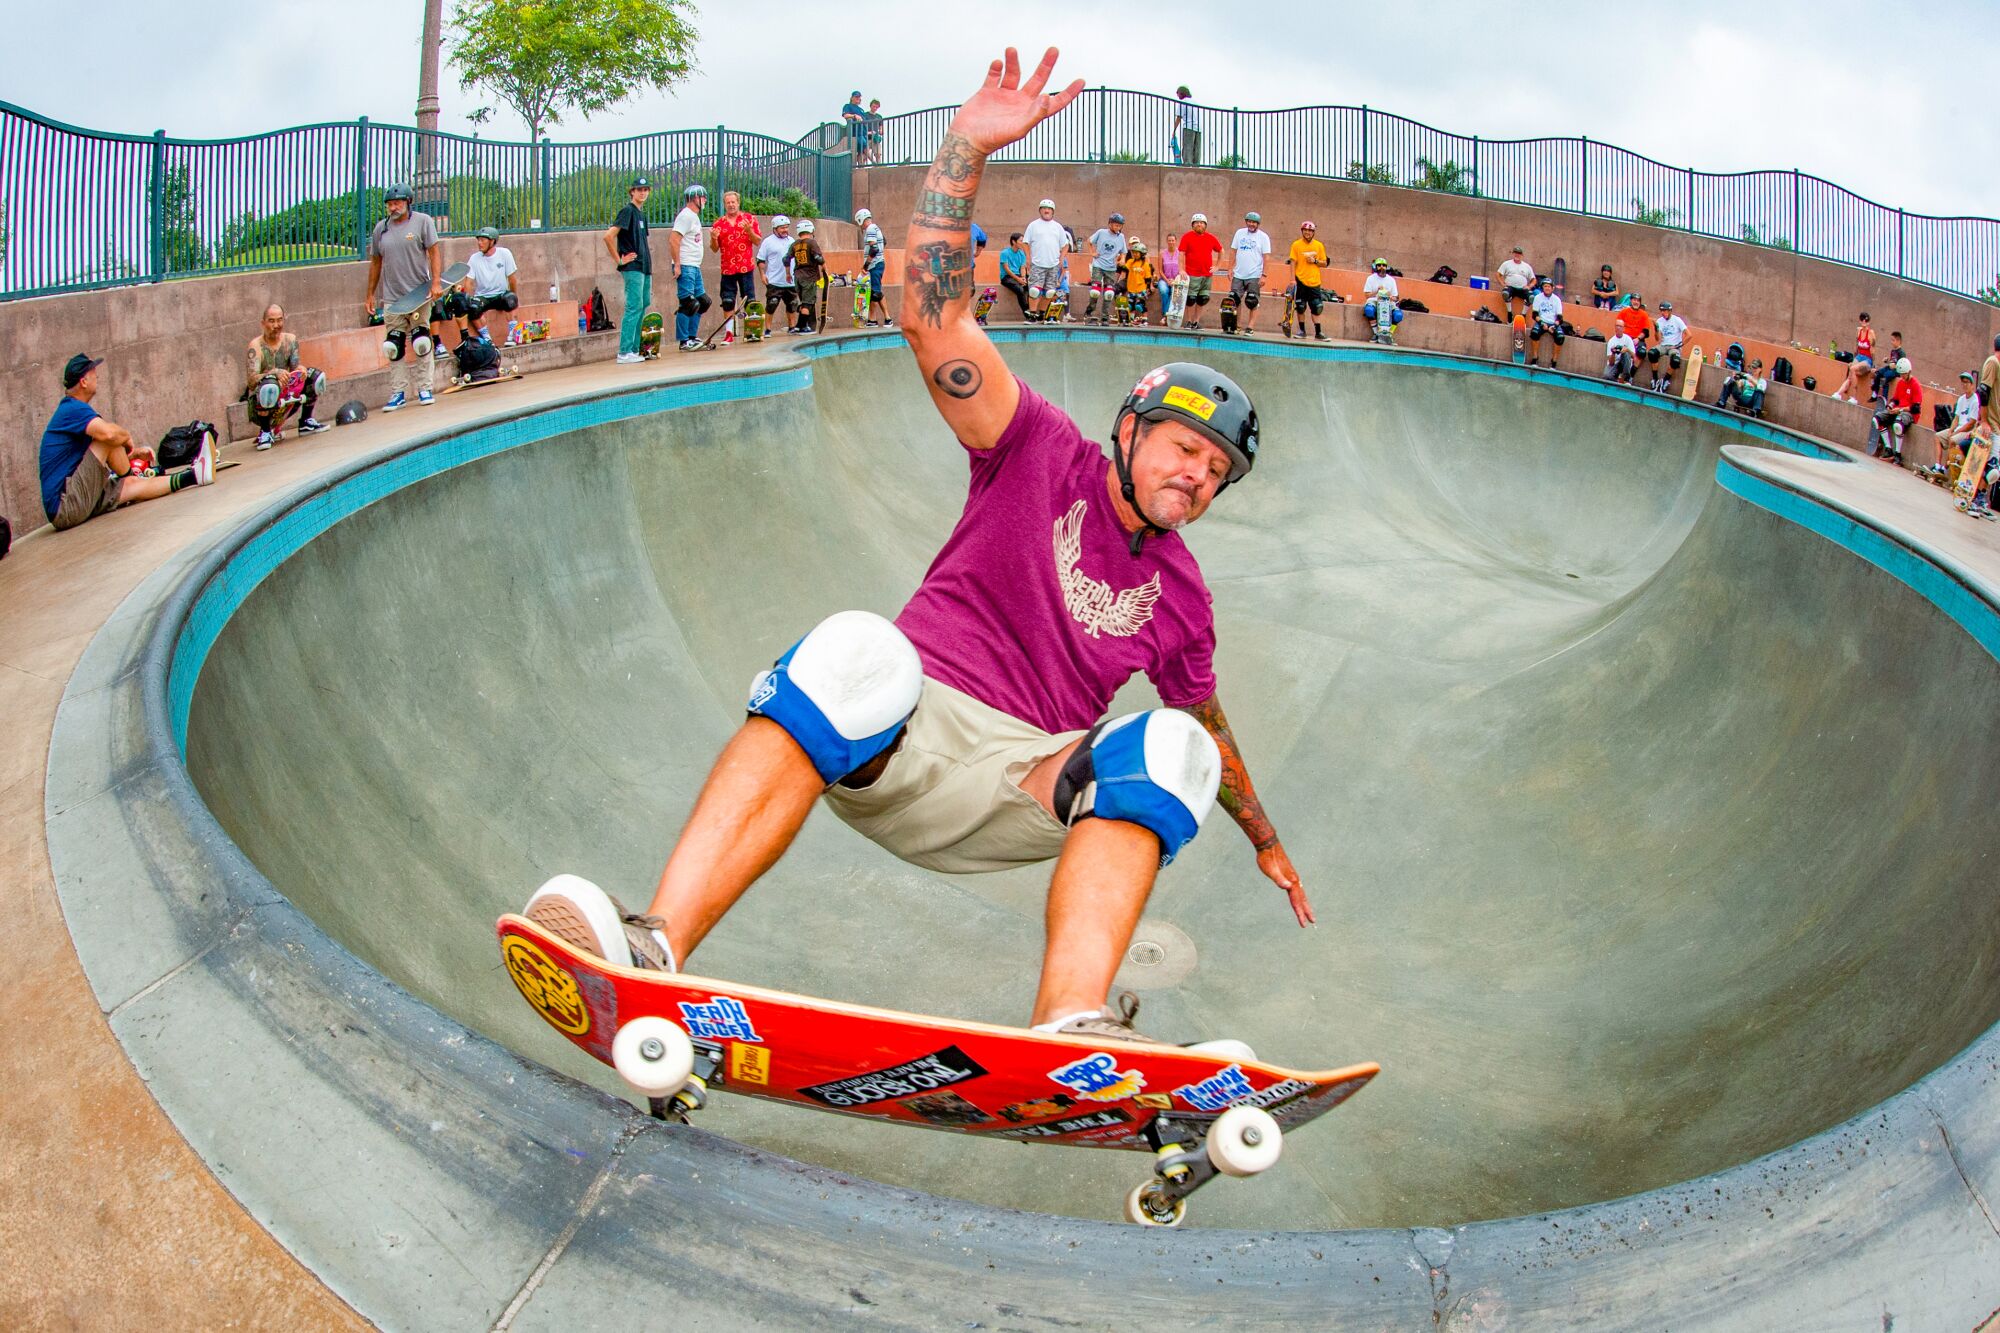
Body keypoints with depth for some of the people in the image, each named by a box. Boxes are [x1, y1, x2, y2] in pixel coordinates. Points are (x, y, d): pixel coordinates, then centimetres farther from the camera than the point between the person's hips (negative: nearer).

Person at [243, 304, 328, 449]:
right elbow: (251, 381, -25)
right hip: (260, 407, -6)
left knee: (315, 376, -4)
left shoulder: (290, 340, 2)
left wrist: (301, 369, -28)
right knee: (269, 384, -38)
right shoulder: (256, 346, -15)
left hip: (285, 402, 6)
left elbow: (295, 366, -4)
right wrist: (275, 372, -40)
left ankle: (306, 422, 9)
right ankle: (265, 432, -19)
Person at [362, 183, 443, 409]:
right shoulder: (381, 228, 10)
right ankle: (398, 393, 7)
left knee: (421, 344, 0)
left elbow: (434, 253, -4)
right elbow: (376, 262, 16)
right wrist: (370, 295, 15)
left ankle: (425, 389, 9)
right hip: (392, 297, 3)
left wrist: (436, 283, -16)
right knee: (394, 347, 1)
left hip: (419, 295, -3)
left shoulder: (422, 221, 0)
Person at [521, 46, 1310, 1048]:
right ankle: (653, 952, -51)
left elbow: (1210, 729, 32)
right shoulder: (1045, 455, 7)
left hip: (1027, 784, 3)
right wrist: (967, 150, -16)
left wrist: (1265, 842, 40)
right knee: (859, 648, -38)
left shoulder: (1179, 596, 18)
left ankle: (1072, 1031, -48)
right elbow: (937, 326, -6)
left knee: (1171, 747, -26)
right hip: (901, 737, -3)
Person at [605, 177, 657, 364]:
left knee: (642, 306, 10)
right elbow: (608, 236, -19)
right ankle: (624, 352, -11)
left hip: (645, 267, 9)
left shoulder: (641, 213, 17)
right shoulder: (627, 211, -10)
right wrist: (619, 260, -14)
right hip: (633, 268, -9)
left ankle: (634, 350, 14)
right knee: (634, 308, -11)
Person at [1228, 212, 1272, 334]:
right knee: (1235, 300, 2)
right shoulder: (1240, 233, 8)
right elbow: (1233, 251, 12)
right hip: (1238, 274, 4)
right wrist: (1230, 268, 4)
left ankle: (1250, 327, 1)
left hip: (1254, 276, -4)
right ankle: (1236, 326, 12)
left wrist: (1263, 275, -10)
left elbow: (1266, 257, -4)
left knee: (1252, 303, -4)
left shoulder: (1263, 236, -1)